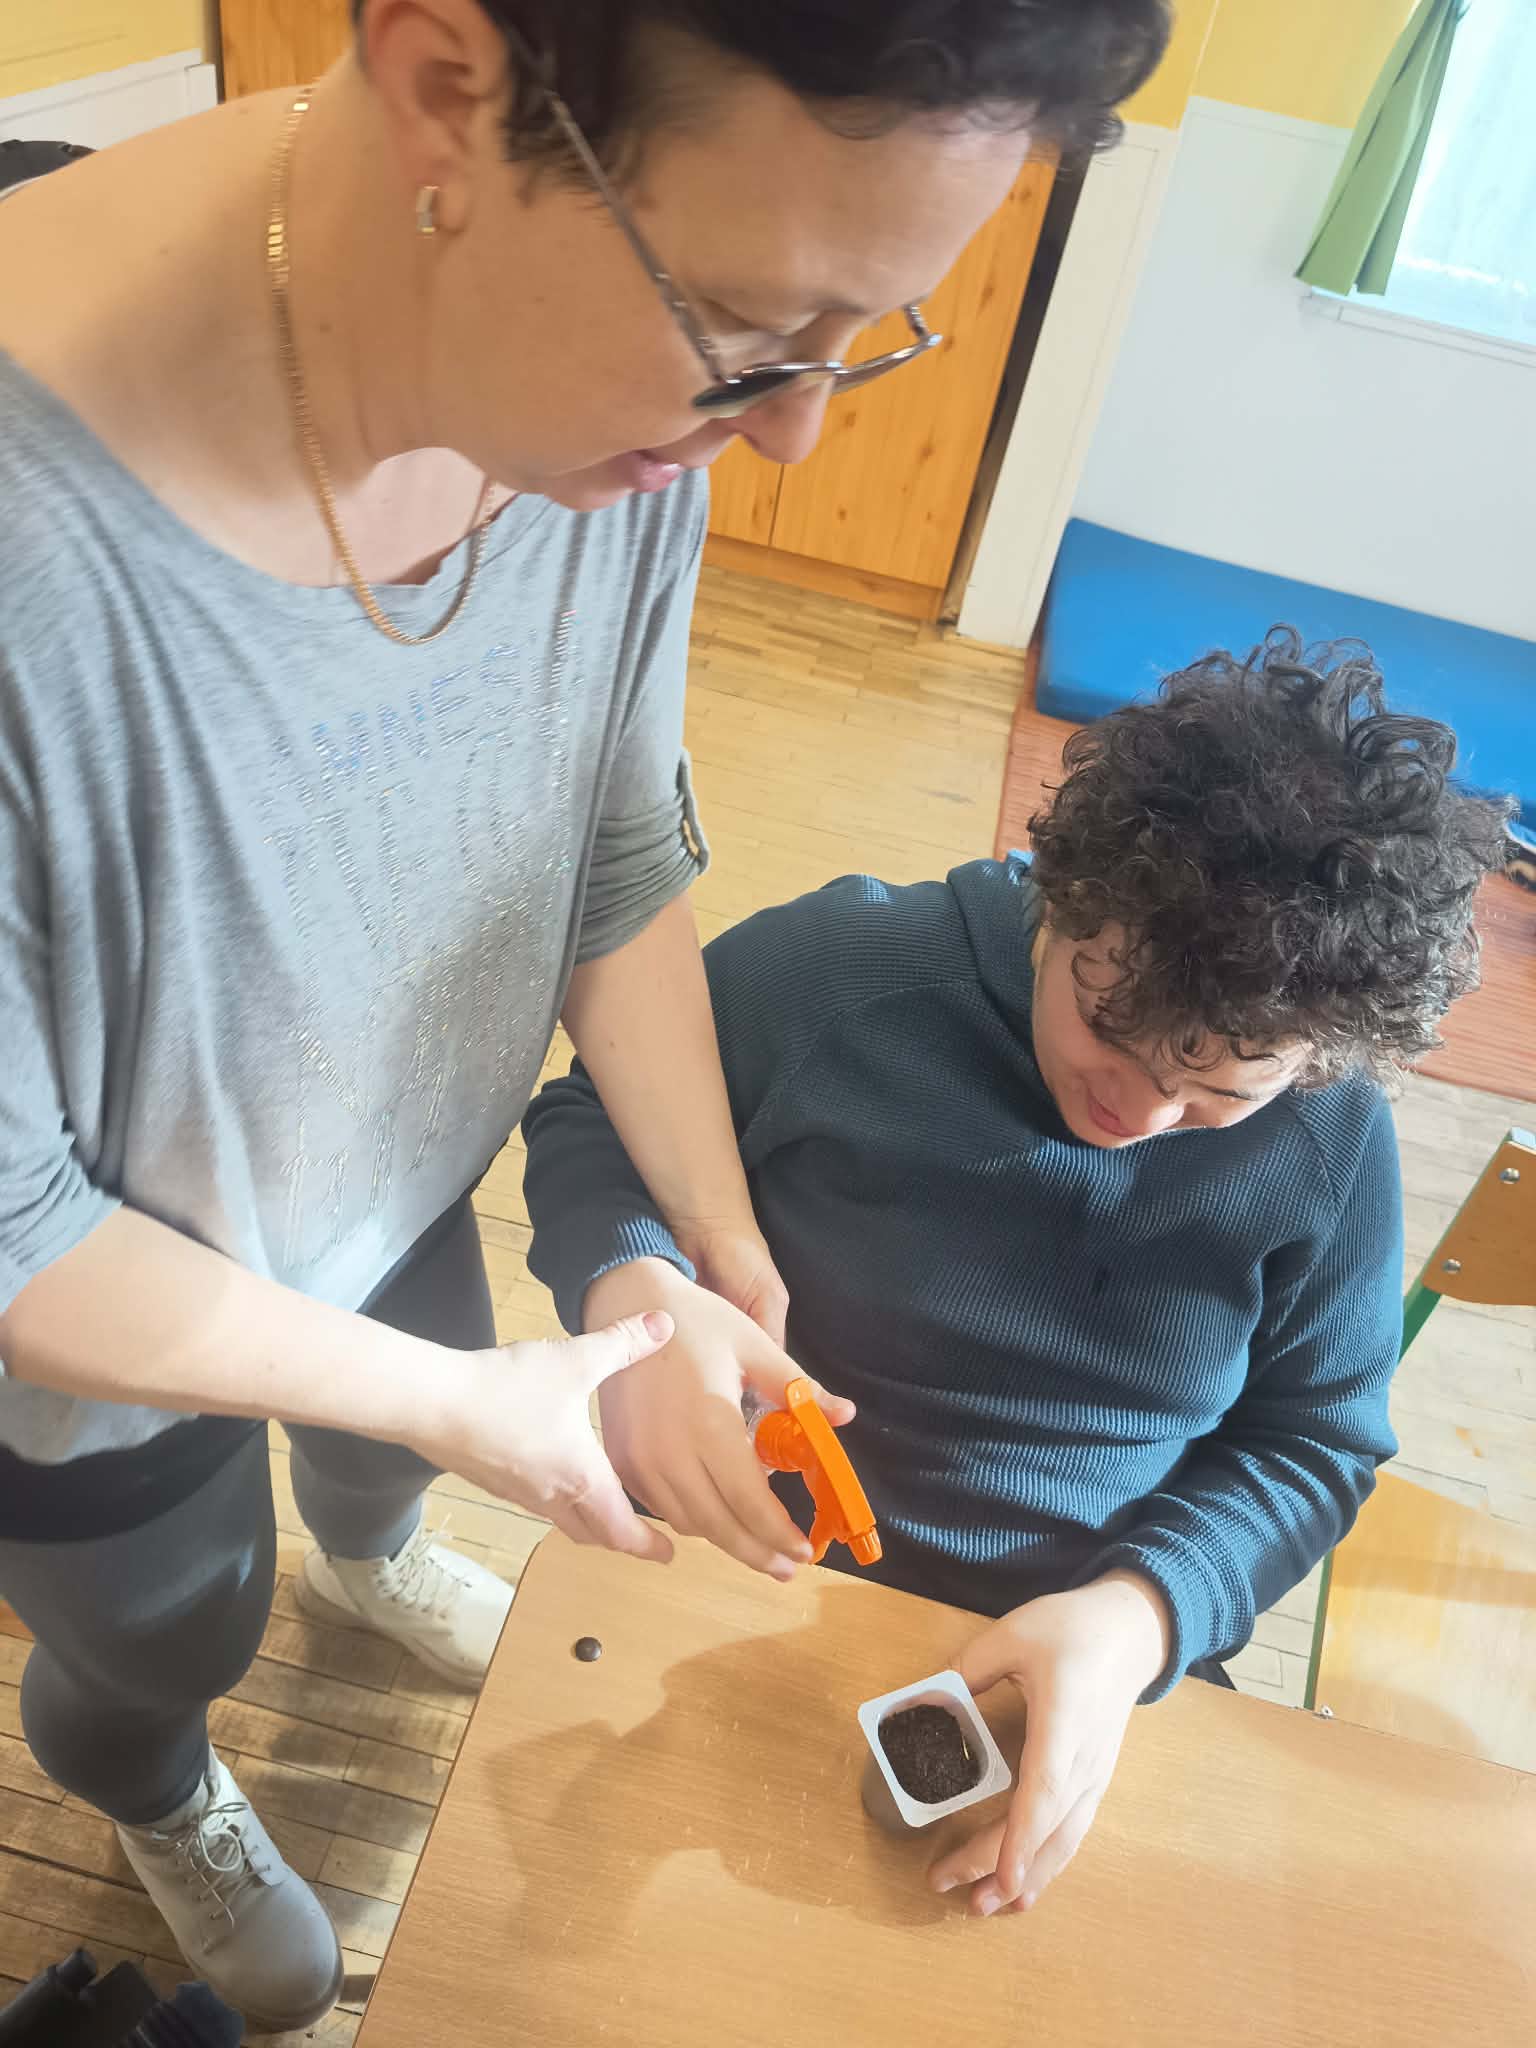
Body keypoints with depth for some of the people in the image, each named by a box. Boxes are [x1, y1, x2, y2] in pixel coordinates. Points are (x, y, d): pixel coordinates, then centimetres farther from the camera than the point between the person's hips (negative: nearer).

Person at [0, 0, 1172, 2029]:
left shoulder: (621, 397, -22)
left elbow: (620, 860, -9)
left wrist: (730, 1269, -12)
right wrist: (455, 1403, -20)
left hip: (400, 1186, 4)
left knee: (400, 1433, 36)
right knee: (171, 1632, 29)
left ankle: (367, 1557, 78)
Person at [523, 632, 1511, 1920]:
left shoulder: (1331, 1141, -10)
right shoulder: (840, 967, -18)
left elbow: (1315, 1444, -1)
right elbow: (588, 1115, -5)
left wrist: (1137, 1614, -21)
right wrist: (632, 1286, -28)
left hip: (1108, 1655, 2)